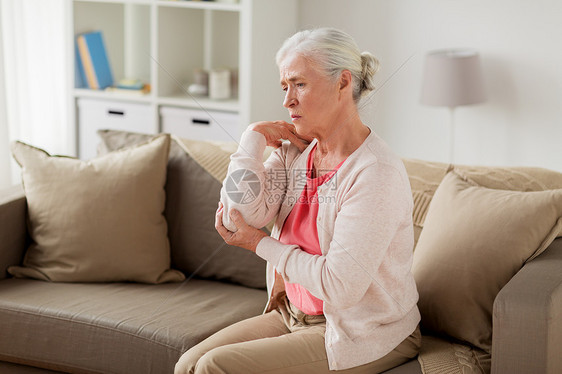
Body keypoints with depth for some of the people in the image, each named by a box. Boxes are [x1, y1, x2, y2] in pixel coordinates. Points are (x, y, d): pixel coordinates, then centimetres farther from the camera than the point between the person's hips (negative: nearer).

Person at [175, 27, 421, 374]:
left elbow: (339, 287, -24)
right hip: (294, 314, 7)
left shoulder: (377, 173, -21)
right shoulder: (294, 152, 3)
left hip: (361, 333, -7)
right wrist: (254, 138, -6)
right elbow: (238, 218, -9)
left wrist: (259, 243, -12)